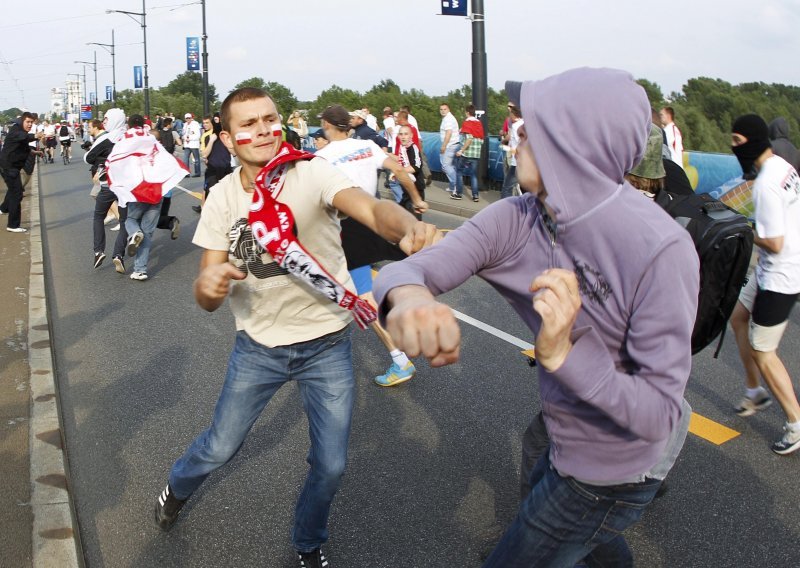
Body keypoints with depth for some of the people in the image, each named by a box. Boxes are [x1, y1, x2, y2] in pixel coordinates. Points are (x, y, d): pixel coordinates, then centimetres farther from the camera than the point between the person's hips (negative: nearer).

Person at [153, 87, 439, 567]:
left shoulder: (311, 173, -18)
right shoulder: (223, 198, -6)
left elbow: (372, 208, -39)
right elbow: (208, 298, -6)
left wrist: (411, 229, -63)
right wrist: (208, 285, -32)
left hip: (327, 344, -2)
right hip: (258, 344, 2)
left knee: (331, 465, 6)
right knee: (220, 448, 13)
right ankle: (177, 489, 49)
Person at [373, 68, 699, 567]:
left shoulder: (660, 251, -33)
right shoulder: (518, 220, -15)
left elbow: (660, 413, -30)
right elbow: (408, 268, -24)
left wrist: (562, 354, -45)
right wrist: (409, 297, -48)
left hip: (609, 474, -7)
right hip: (568, 445, 7)